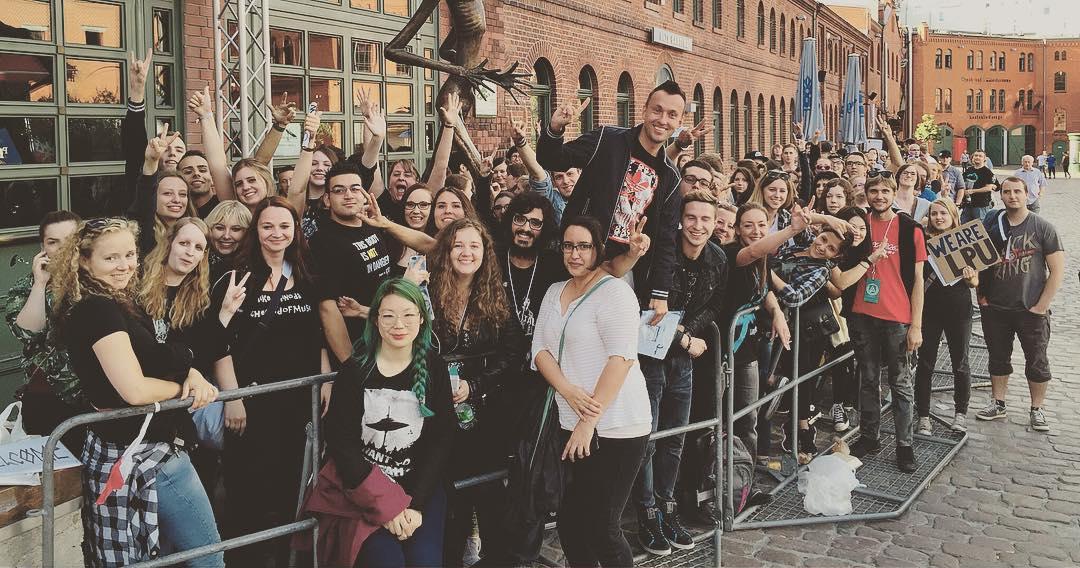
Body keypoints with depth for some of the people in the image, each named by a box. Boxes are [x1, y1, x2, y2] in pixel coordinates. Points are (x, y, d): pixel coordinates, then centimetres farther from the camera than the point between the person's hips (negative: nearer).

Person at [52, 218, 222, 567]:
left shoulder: (117, 303, 10)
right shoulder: (98, 309, -20)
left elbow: (151, 359, 16)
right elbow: (135, 390, -27)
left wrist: (192, 374, -5)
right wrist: (183, 387, -9)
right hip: (143, 455, -10)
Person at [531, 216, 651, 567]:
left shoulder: (615, 291, -9)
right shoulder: (555, 292, 13)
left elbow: (620, 358, -17)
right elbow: (540, 349, 7)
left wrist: (589, 422, -19)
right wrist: (568, 390, -12)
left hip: (615, 428, -6)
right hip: (571, 425, 7)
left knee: (601, 530, -1)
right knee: (569, 524, 10)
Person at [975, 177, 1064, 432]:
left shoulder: (1042, 227, -6)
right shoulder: (991, 224, 3)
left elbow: (1057, 271, -7)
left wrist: (1042, 306, -11)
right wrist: (981, 294, 3)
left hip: (1031, 309, -3)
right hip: (995, 307, 3)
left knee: (1037, 362, 6)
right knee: (998, 358, 14)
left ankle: (1037, 409, 20)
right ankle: (998, 404, 28)